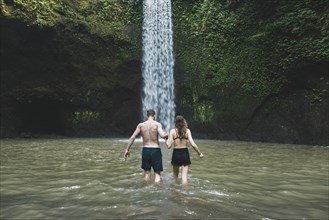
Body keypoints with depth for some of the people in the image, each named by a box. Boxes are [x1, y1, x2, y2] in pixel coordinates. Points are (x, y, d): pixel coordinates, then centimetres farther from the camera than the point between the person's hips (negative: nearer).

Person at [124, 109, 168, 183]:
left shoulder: (141, 125, 2)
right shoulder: (157, 124, -7)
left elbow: (132, 137, -1)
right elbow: (162, 135, -22)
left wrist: (127, 149, 4)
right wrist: (167, 135, 0)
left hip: (145, 150, 3)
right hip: (155, 150, -3)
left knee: (147, 172, 20)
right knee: (157, 173, 6)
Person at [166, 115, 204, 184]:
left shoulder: (173, 131, -3)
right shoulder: (187, 130, -2)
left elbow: (169, 146, -6)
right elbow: (193, 145, -10)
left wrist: (166, 141, 14)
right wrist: (200, 153, 3)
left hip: (176, 153, 0)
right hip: (185, 153, 0)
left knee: (175, 175, 20)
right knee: (184, 176, 3)